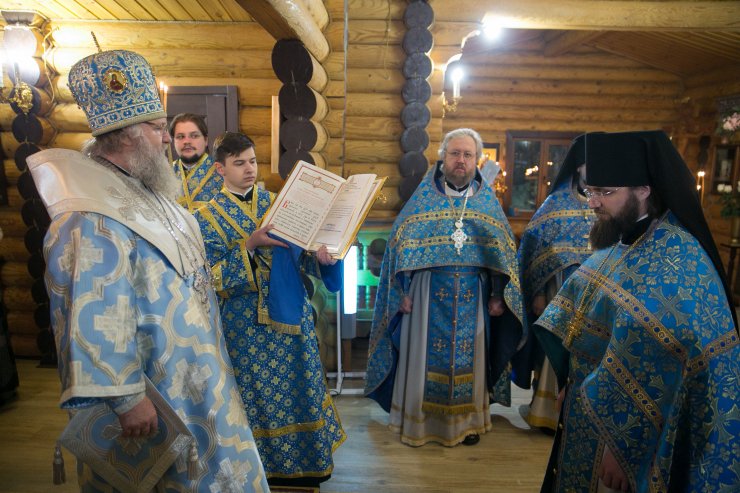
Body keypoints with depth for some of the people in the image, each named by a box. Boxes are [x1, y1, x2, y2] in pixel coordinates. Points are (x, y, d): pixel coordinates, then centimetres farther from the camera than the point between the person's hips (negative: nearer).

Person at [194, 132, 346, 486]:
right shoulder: (208, 217, -3)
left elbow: (297, 253, 4)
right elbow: (212, 277, -12)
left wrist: (320, 257, -18)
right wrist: (248, 246, -24)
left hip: (291, 313, 3)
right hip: (245, 322, -3)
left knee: (299, 388, 11)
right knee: (258, 396, 8)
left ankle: (305, 463, 30)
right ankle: (265, 466, 30)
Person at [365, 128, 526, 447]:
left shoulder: (488, 201, 6)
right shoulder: (423, 197, 0)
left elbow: (503, 252, 8)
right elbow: (400, 244, -2)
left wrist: (498, 296, 2)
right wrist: (402, 292, -8)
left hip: (471, 300, 2)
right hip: (428, 296, -2)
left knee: (468, 358, 11)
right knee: (425, 356, 5)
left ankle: (467, 420, 29)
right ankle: (418, 421, 22)